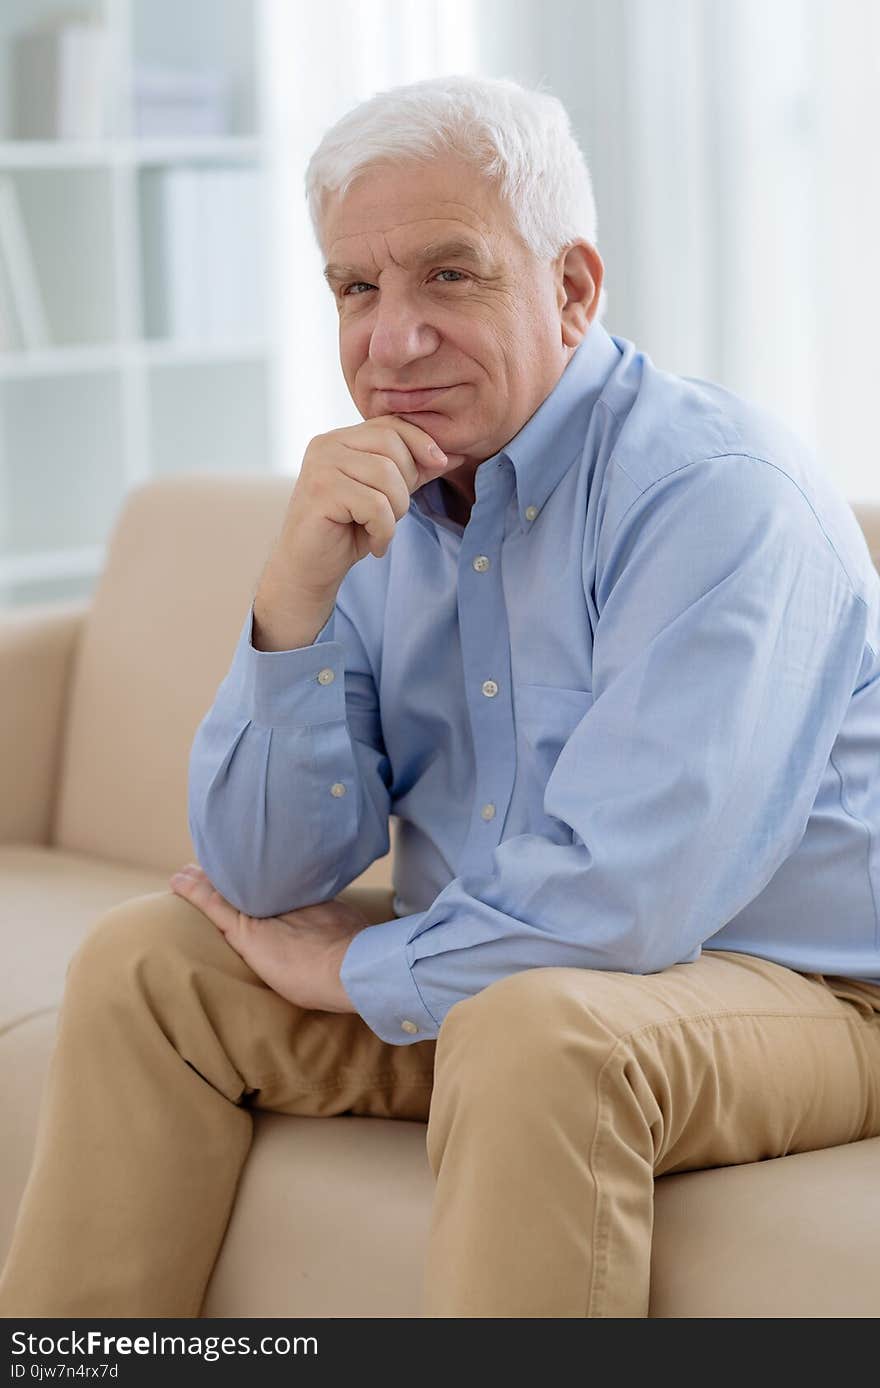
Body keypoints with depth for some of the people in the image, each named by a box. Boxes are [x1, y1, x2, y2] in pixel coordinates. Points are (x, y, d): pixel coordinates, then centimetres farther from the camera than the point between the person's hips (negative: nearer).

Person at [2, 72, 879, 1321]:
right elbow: (262, 877, -3)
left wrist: (353, 968, -12)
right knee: (143, 962, 1)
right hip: (481, 975, 7)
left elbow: (620, 900, -29)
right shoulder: (380, 506, 1)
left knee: (533, 1027, -36)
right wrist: (296, 593, -18)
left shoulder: (718, 493, -21)